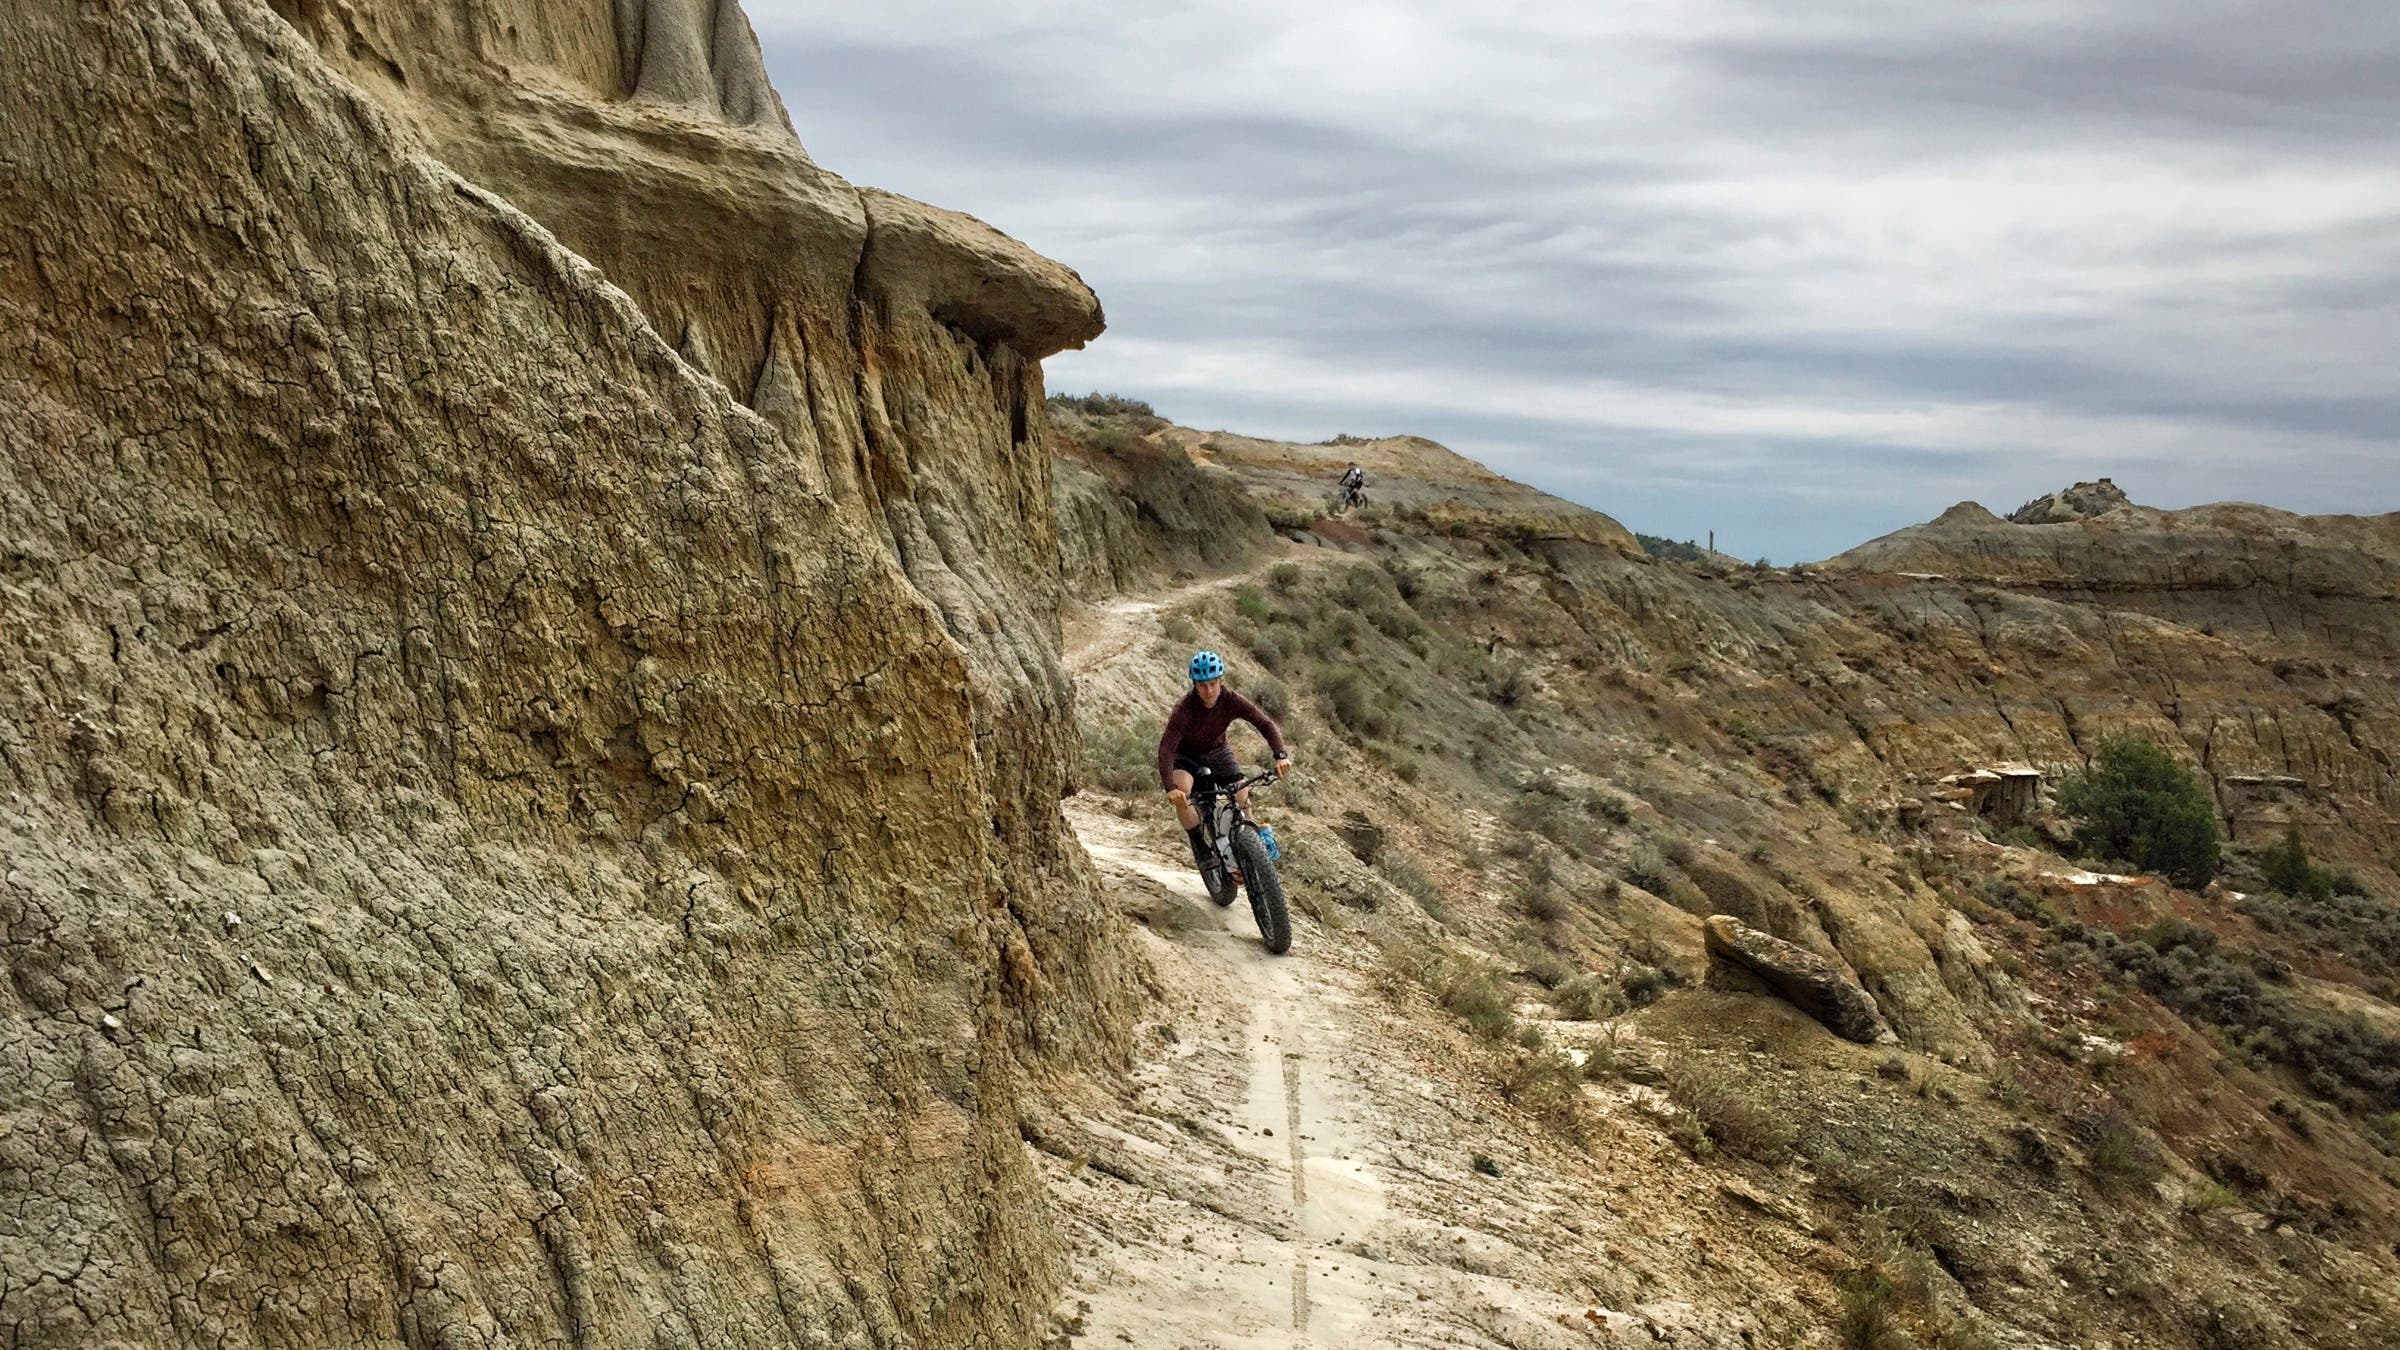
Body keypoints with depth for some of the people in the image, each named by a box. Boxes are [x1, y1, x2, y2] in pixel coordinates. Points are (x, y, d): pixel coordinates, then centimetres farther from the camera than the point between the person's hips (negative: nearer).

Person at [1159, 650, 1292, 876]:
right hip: (1185, 757, -3)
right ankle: (1200, 850, -17)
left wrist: (1281, 755, -44)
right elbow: (1166, 748, -40)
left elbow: (1266, 724, -26)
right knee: (1182, 793, -31)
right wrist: (1170, 788, -54)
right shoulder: (1185, 709, -33)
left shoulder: (1231, 701, -25)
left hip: (1217, 753, 3)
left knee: (1242, 798, -13)